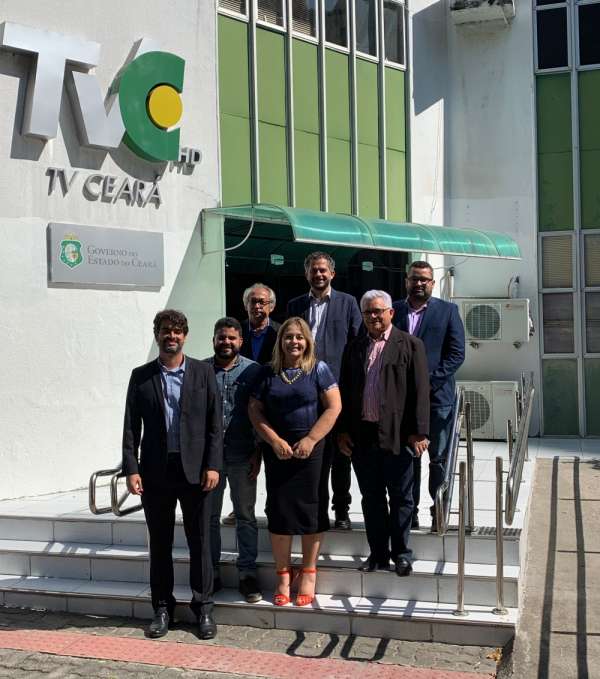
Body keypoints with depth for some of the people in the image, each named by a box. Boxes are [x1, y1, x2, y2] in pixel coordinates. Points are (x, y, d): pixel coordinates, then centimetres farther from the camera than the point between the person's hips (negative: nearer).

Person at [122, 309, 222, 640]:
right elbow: (131, 427, 3)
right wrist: (131, 469, -6)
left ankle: (203, 607, 18)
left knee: (200, 541, 6)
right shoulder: (141, 376, 6)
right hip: (155, 471, 1)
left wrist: (213, 465, -8)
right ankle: (162, 608, 22)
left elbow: (214, 423, 0)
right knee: (159, 543, 10)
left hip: (195, 470, -1)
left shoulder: (203, 372, 3)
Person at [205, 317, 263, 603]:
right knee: (209, 516, 9)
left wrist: (257, 453, -3)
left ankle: (247, 573, 15)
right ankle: (212, 573, 20)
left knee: (245, 516, 7)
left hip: (242, 457, -1)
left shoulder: (253, 370, 0)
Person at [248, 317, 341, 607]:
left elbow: (334, 407, -5)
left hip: (311, 450, -2)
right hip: (277, 451, 2)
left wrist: (310, 440, -13)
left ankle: (309, 574, 16)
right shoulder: (268, 373, 5)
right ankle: (283, 576, 14)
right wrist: (274, 441, -9)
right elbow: (255, 410, 4)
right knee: (278, 511, 2)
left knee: (309, 510, 3)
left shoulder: (318, 369, 0)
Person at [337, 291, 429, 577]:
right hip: (362, 435, 4)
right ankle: (378, 553, 21)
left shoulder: (410, 345, 0)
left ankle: (401, 554, 17)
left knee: (400, 497, 6)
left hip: (397, 434, -4)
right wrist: (342, 430, 6)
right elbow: (344, 392, 13)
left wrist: (419, 432, -10)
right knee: (371, 498, 11)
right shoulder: (354, 348, 13)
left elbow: (420, 391, -5)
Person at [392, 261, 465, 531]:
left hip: (437, 395, -2)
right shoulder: (393, 311, 8)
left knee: (439, 458, 2)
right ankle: (409, 512, 15)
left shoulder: (448, 311, 3)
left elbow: (457, 353, -3)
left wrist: (429, 381, -12)